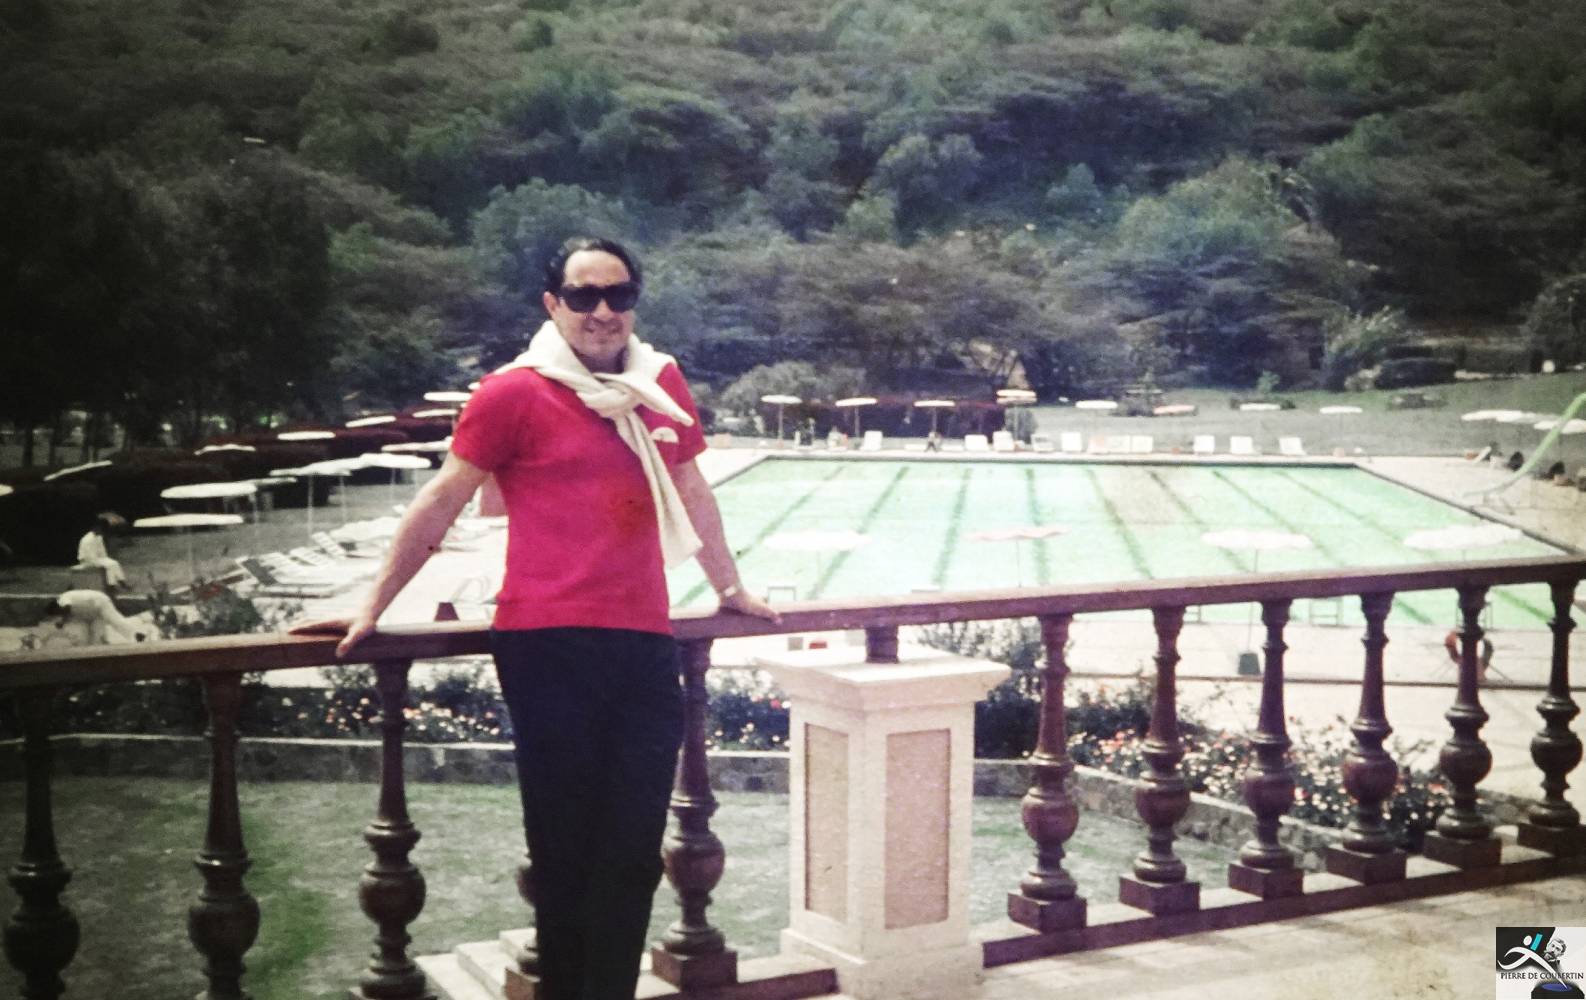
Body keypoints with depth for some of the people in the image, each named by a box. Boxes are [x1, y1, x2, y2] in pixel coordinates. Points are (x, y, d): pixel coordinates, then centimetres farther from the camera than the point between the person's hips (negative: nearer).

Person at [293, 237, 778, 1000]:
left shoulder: (660, 385, 12)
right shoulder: (515, 393, -2)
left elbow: (692, 492, 25)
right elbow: (441, 502, 1)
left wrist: (730, 589, 32)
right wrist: (373, 607, 3)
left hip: (645, 645, 4)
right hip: (549, 647, -4)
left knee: (633, 852, 6)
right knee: (566, 847, 3)